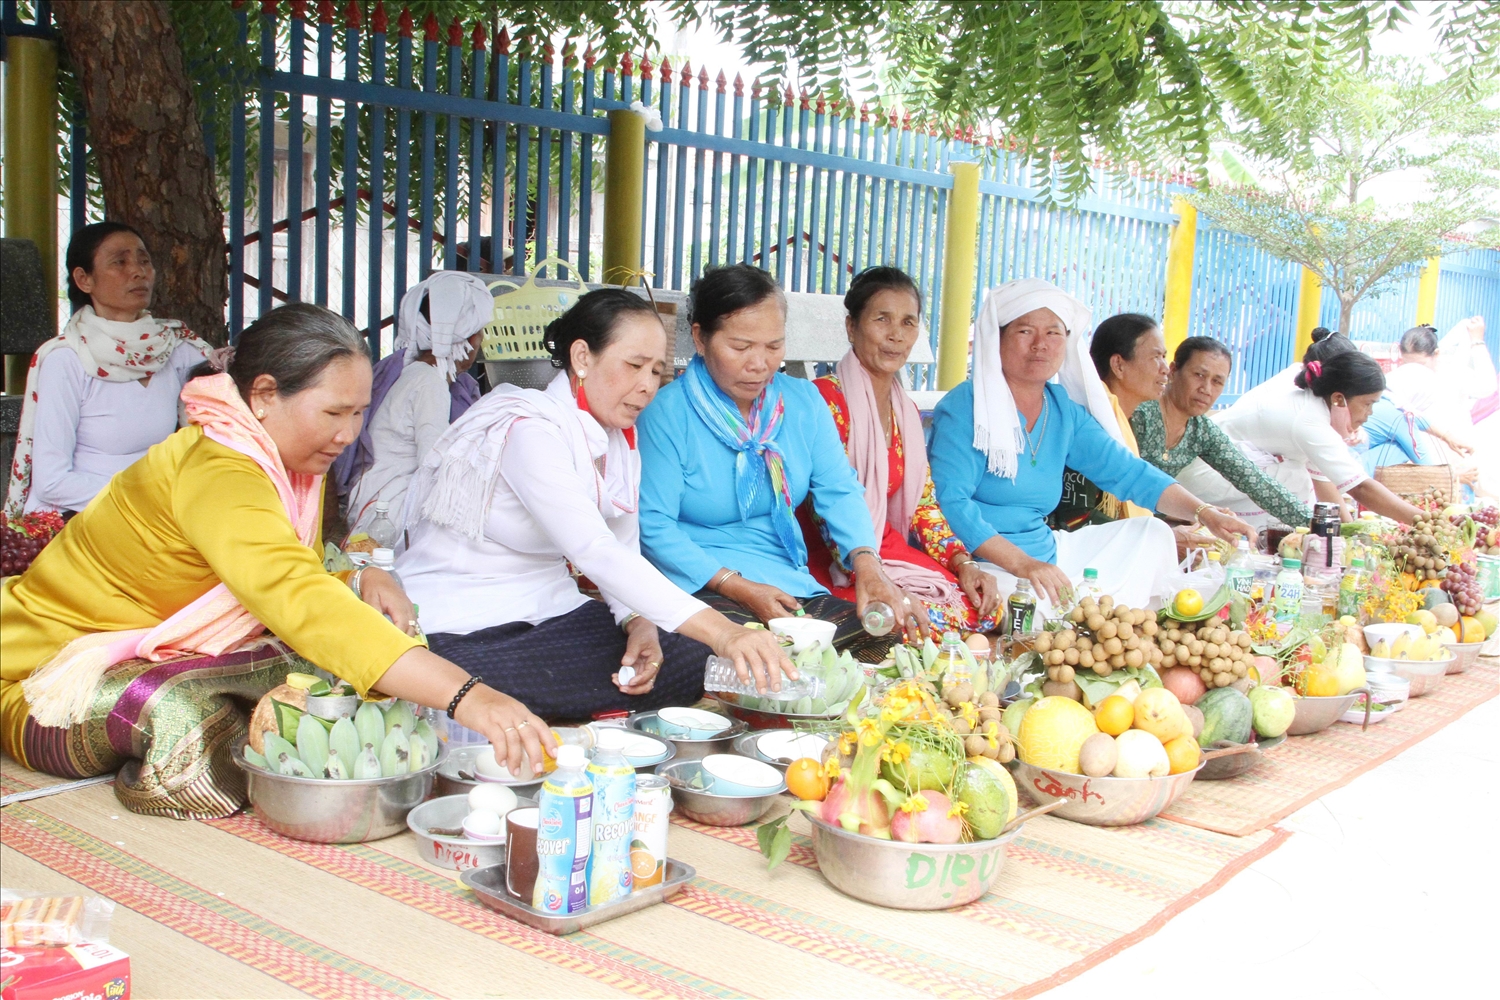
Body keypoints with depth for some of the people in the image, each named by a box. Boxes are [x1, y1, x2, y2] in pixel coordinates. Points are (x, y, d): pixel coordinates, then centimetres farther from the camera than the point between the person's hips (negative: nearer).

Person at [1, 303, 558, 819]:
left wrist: (364, 583, -15)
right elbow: (299, 602, -46)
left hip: (171, 658, 7)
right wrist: (464, 695, -54)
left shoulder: (291, 462, -1)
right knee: (194, 726, -37)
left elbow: (295, 584, 9)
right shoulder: (214, 470, -30)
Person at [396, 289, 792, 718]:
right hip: (459, 632, -8)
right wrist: (721, 632, -43)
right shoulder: (528, 430, -23)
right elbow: (595, 553, -35)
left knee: (695, 659, -9)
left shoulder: (620, 436, 6)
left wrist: (639, 623, -17)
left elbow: (623, 550, 6)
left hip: (549, 612, 8)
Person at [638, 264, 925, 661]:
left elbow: (839, 491, 4)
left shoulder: (804, 401, 9)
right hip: (701, 589, -6)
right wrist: (738, 588, -20)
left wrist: (866, 562, -17)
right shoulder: (667, 412, -9)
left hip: (791, 586, 6)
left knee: (886, 640, -16)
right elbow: (653, 524, -12)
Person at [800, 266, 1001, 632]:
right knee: (935, 619, -28)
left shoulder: (906, 410, 15)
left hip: (892, 557, 7)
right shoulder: (825, 398, -12)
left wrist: (963, 563, -4)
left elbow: (923, 503, 13)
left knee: (987, 609, -14)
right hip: (837, 571, -7)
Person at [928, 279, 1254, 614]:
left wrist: (1203, 513, -3)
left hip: (1047, 553, 8)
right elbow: (951, 501, -21)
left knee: (1152, 534, 17)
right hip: (982, 562, -8)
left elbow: (1126, 471, 10)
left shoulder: (1065, 409, 10)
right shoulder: (964, 408, -13)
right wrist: (1021, 564, -31)